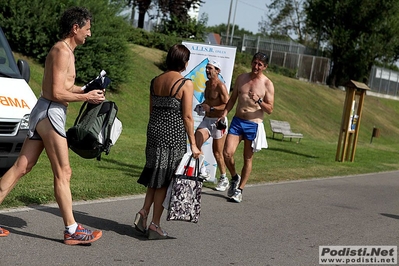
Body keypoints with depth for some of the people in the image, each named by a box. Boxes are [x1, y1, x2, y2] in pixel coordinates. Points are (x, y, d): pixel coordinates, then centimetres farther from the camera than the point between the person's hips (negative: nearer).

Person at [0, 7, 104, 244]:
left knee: (22, 167, 8)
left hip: (43, 113, 10)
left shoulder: (64, 50, 18)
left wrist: (87, 91, 16)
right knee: (63, 173, -6)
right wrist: (86, 97, -11)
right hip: (50, 113, -10)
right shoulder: (62, 51, -13)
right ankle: (72, 230, -2)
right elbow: (57, 93, -19)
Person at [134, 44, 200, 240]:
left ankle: (144, 211, 4)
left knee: (155, 174, 19)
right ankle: (155, 224, 8)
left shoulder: (155, 81, 7)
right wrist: (193, 144, -7)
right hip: (174, 135, -5)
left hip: (154, 131, 5)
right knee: (165, 179, 3)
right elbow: (187, 116, -12)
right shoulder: (185, 84, -11)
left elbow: (151, 110, 13)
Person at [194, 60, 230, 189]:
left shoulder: (220, 86, -16)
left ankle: (224, 179, 22)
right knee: (195, 143, -14)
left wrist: (211, 108, -26)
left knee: (217, 152, 5)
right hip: (207, 120, 7)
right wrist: (202, 105, 7)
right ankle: (200, 171, -4)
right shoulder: (207, 83, 10)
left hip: (218, 121, -7)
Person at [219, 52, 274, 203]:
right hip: (237, 121, 3)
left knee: (248, 159, 5)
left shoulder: (267, 84, -4)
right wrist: (224, 113, 4)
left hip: (253, 125, -3)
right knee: (227, 153, -11)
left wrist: (258, 101, -24)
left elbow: (270, 109, -7)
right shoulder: (241, 78, 7)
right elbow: (232, 99, 17)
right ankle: (234, 178, 16)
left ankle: (239, 189, 17)